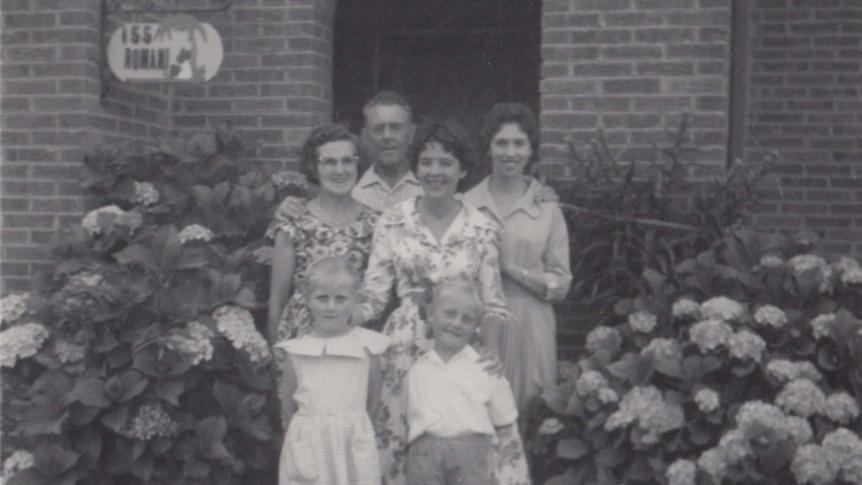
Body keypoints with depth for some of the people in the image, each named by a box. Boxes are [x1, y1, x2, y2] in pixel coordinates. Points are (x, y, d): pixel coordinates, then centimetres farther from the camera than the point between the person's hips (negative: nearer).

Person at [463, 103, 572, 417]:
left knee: (528, 419, 0)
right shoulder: (467, 204, 5)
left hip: (528, 325, 0)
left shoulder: (547, 208, 4)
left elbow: (561, 285, 1)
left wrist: (509, 268, -10)